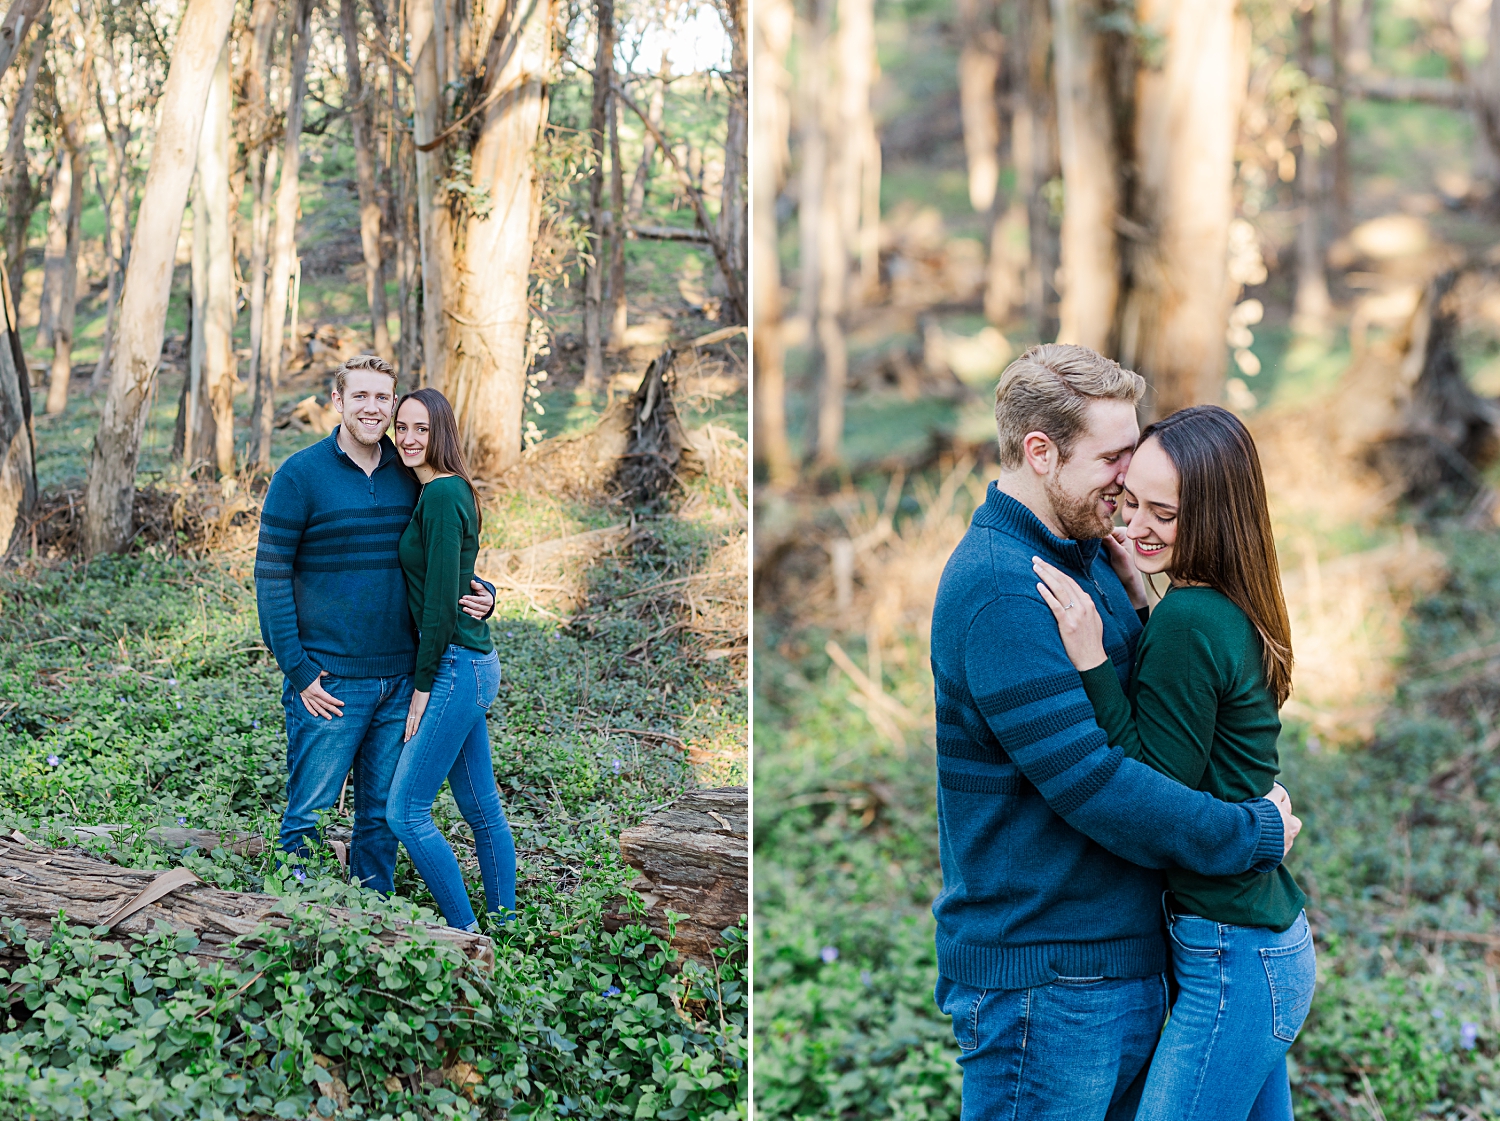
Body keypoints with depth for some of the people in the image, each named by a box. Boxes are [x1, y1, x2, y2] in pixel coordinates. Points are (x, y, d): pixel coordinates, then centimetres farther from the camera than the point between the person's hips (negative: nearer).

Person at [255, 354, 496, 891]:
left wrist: (479, 592, -2)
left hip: (400, 680, 5)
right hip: (330, 683, -5)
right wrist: (297, 671, -13)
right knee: (309, 815, 1)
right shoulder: (300, 476, -7)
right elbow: (271, 578, -8)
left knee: (381, 815, 13)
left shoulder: (409, 476, 8)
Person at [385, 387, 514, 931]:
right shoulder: (450, 490, 14)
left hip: (455, 664, -10)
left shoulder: (441, 495, -15)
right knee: (482, 809, 13)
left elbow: (440, 598, -17)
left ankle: (466, 934, 1)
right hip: (475, 662, 10)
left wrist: (423, 685, -14)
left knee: (405, 811, -6)